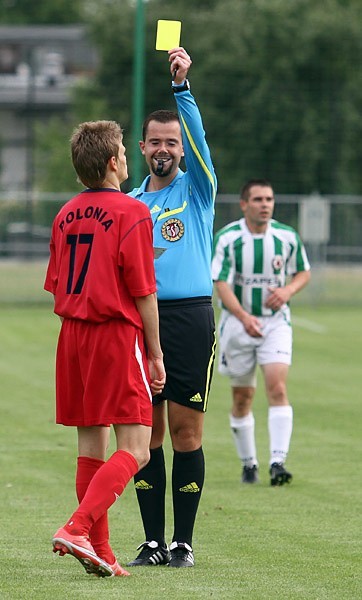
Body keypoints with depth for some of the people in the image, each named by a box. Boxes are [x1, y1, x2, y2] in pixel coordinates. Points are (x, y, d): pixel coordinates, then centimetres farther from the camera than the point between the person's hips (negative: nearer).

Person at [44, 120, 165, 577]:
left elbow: (57, 287, 11)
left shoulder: (66, 214, 9)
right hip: (118, 334, -7)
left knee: (90, 445, 11)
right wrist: (155, 353, -3)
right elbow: (143, 291, -11)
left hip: (73, 334, 7)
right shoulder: (132, 213, -10)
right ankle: (78, 529, -22)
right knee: (134, 450, -6)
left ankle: (100, 552, 12)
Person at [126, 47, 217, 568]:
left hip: (190, 315, -3)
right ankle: (153, 541, 5)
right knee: (148, 431, 2)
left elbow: (197, 136, -12)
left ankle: (184, 540, 1)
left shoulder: (197, 188, 6)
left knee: (186, 431, -4)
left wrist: (182, 85, -23)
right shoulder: (130, 203, 16)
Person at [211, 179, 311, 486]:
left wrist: (288, 290, -12)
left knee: (277, 388, -17)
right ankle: (248, 464, 21)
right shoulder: (227, 238, -10)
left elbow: (303, 273, 11)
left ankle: (278, 462, -21)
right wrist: (244, 317, -31)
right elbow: (222, 284, -15)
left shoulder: (287, 236, -3)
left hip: (276, 322, 0)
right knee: (242, 397, 6)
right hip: (238, 322, 0)